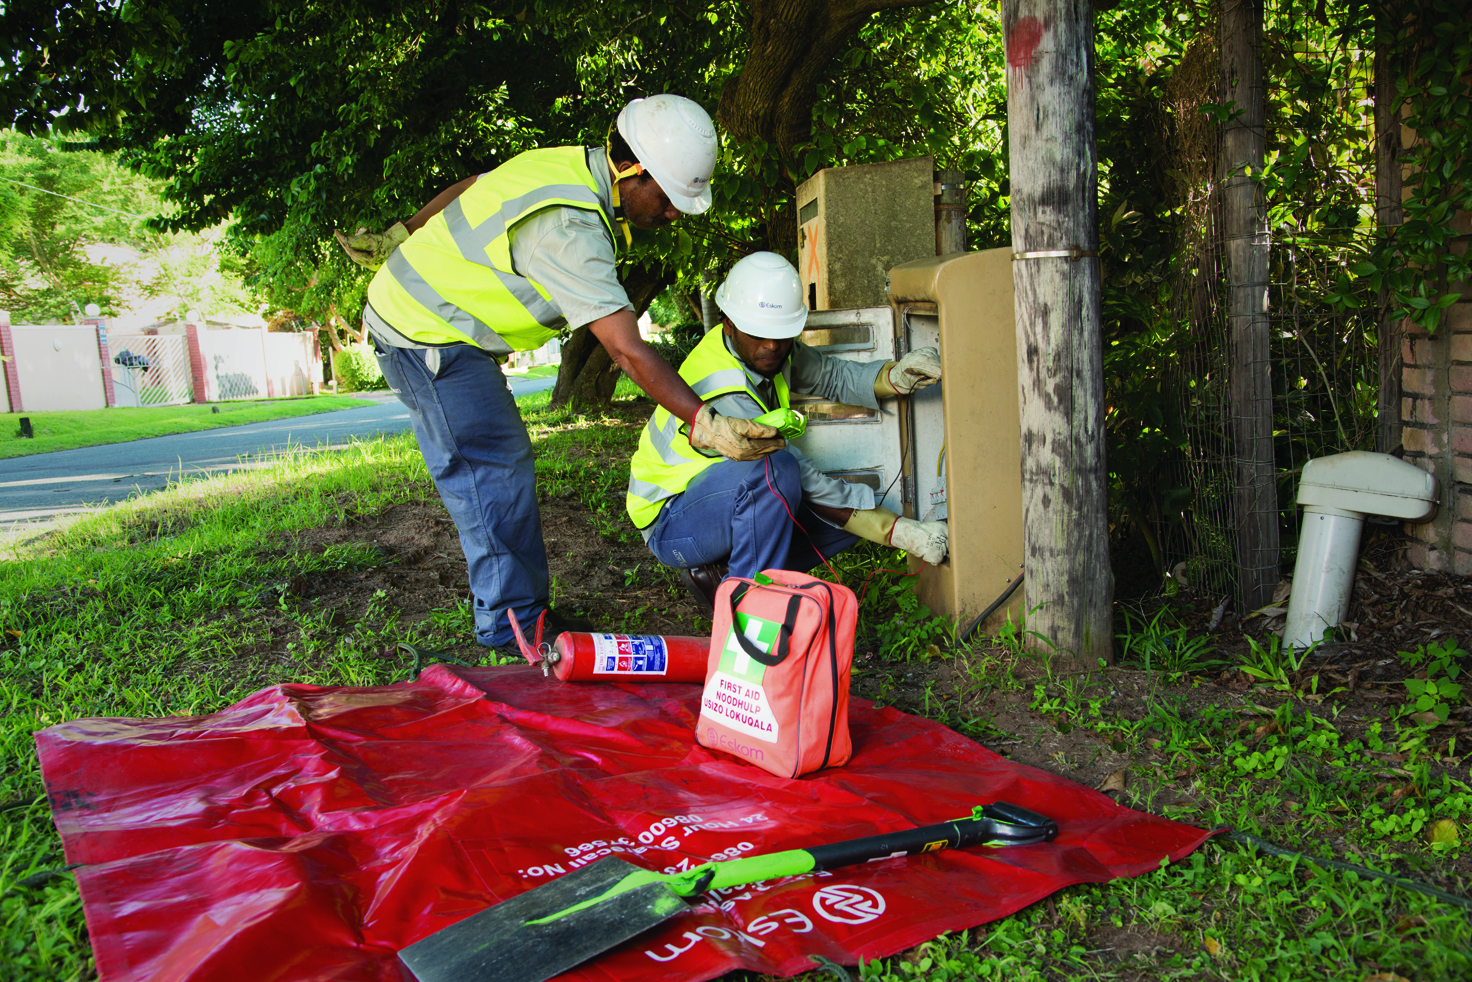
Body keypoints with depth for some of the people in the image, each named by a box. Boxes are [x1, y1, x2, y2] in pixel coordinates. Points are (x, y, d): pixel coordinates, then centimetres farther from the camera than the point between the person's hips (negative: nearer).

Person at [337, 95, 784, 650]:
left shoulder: (573, 167, 0)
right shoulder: (568, 229, -31)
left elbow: (470, 188, 14)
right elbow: (627, 350, -35)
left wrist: (402, 239, 24)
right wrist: (704, 424, -37)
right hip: (427, 335, -10)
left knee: (504, 461, 10)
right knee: (490, 469, -9)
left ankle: (521, 607, 17)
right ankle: (514, 622, 0)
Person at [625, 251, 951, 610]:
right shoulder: (723, 396, -30)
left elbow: (834, 378, 4)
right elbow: (809, 485, -30)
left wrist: (896, 377, -19)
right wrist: (901, 531, -31)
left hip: (732, 502, 9)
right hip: (670, 521, -9)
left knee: (855, 503, -6)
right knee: (773, 469, -36)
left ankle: (720, 574, 0)